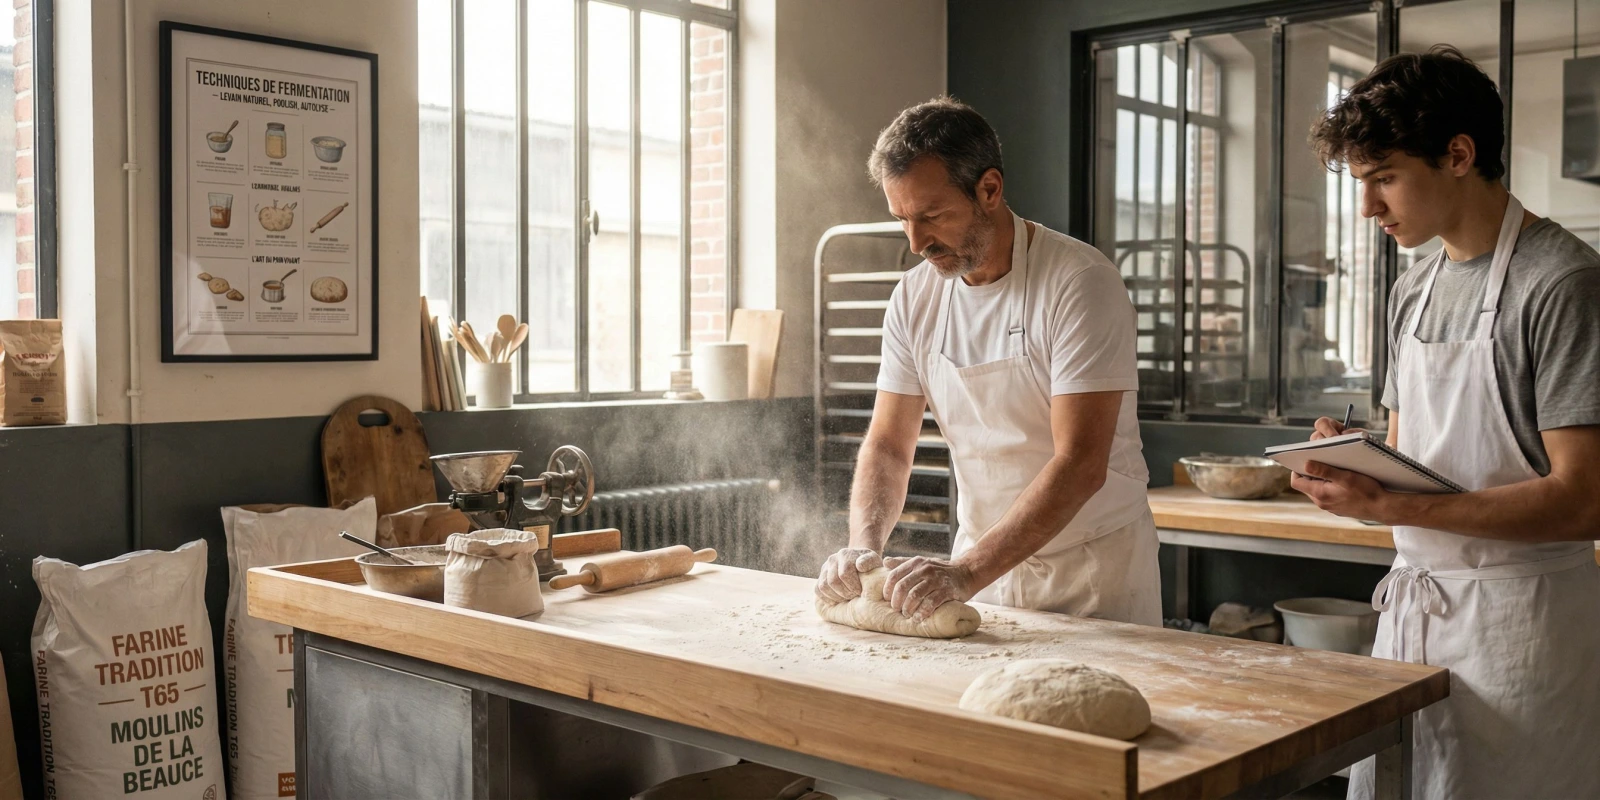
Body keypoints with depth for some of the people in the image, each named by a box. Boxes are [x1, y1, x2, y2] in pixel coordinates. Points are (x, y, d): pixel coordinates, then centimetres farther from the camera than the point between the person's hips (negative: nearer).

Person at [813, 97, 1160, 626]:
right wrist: (864, 548, -16)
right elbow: (888, 445, 3)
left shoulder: (1079, 283, -19)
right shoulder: (914, 297, -1)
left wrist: (967, 572, -33)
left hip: (1093, 571, -4)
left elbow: (1080, 465, -26)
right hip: (982, 566, 4)